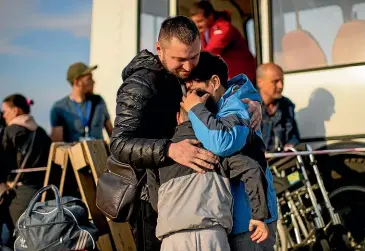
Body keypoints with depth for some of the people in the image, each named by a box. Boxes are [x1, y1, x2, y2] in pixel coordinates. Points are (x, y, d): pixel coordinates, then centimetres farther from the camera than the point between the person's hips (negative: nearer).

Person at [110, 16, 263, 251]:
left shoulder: (190, 72, 3)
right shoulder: (140, 86, -20)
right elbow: (121, 144, -30)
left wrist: (252, 103, -14)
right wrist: (169, 150, -47)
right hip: (155, 198, -7)